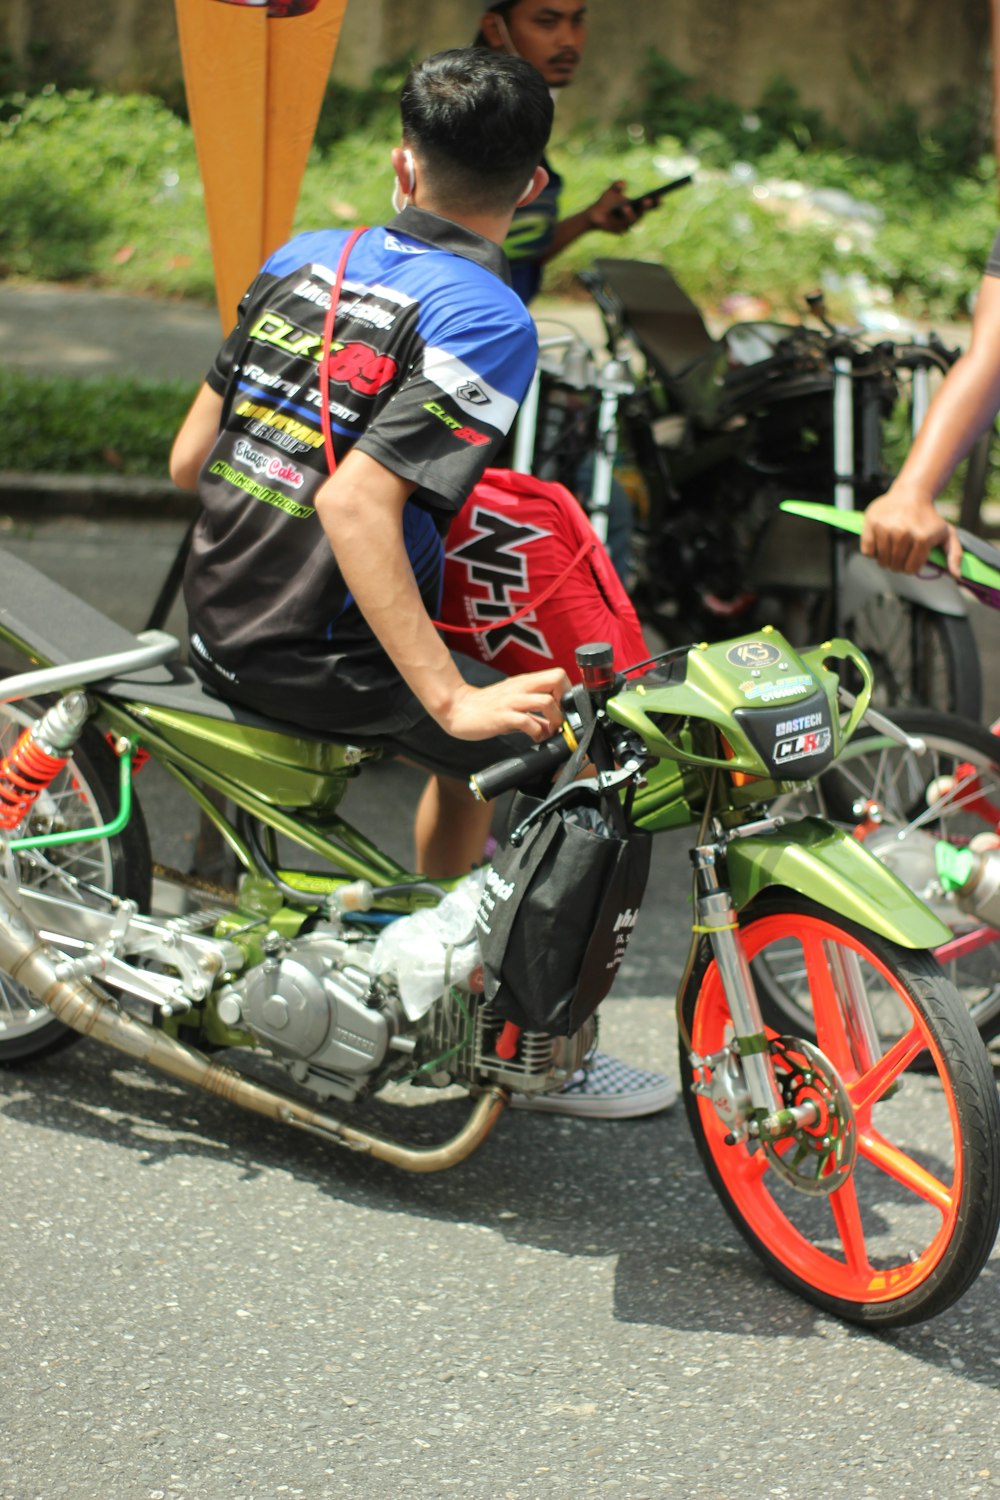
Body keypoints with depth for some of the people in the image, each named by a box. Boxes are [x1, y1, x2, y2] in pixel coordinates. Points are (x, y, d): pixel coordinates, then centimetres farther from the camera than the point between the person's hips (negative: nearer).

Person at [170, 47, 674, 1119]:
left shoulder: (302, 259, 6)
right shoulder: (487, 322, -15)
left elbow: (188, 459, 9)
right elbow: (356, 504, -27)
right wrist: (451, 700, -27)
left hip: (216, 623, 8)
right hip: (318, 659, -8)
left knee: (473, 734, 29)